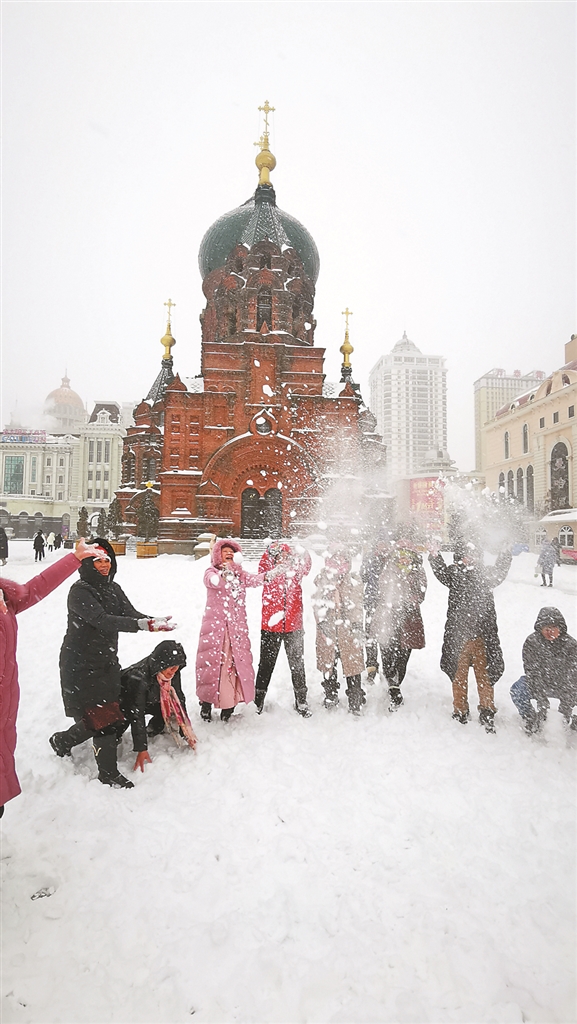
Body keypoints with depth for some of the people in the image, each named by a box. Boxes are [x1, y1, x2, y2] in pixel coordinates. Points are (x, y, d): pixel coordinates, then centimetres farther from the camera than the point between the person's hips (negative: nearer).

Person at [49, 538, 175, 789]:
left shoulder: (113, 589, 7)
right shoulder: (80, 591, -17)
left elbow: (131, 613, -6)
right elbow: (102, 621, -31)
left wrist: (155, 621, -28)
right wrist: (143, 624, -42)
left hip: (107, 661, 7)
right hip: (81, 664, -7)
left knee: (107, 716, 12)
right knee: (102, 718, -4)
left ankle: (63, 740, 38)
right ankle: (109, 773, 14)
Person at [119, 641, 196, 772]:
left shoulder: (172, 673, -21)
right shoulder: (138, 677, -39)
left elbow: (179, 701, -12)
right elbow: (136, 714, -36)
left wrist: (187, 733, -15)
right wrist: (141, 749, -36)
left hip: (147, 701, 5)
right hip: (122, 704, -5)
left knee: (168, 709, -18)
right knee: (126, 716, -33)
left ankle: (152, 731, 8)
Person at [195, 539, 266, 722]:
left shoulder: (240, 575, 16)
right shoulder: (211, 572, 4)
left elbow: (254, 579, -3)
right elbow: (214, 581, -20)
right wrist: (224, 574, -41)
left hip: (237, 627, 4)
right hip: (215, 626, -3)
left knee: (237, 662, 0)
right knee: (211, 661, -6)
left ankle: (228, 706, 12)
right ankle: (206, 703, 8)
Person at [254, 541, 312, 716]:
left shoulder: (295, 572, 3)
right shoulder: (269, 572, -1)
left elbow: (305, 567, -13)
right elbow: (263, 568, -20)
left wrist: (301, 554, -31)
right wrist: (270, 552, -36)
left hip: (294, 627, 2)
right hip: (270, 626, -1)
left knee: (297, 664, 11)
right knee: (266, 664, 10)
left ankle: (301, 701, 25)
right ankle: (258, 700, 26)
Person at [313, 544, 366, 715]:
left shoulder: (354, 580, 7)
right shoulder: (321, 579, 7)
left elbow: (357, 605, 6)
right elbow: (318, 604, 5)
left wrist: (356, 623, -5)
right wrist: (322, 621, -7)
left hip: (349, 630, -1)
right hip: (327, 630, 1)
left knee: (352, 663, 0)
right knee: (328, 665, 10)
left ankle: (355, 704, 13)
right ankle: (330, 697, 31)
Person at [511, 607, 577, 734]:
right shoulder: (531, 642, -20)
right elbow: (533, 673, -23)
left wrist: (565, 708, -28)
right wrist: (542, 703, -29)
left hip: (562, 685, 1)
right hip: (537, 685, -1)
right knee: (517, 691, -25)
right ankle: (531, 720, 1)